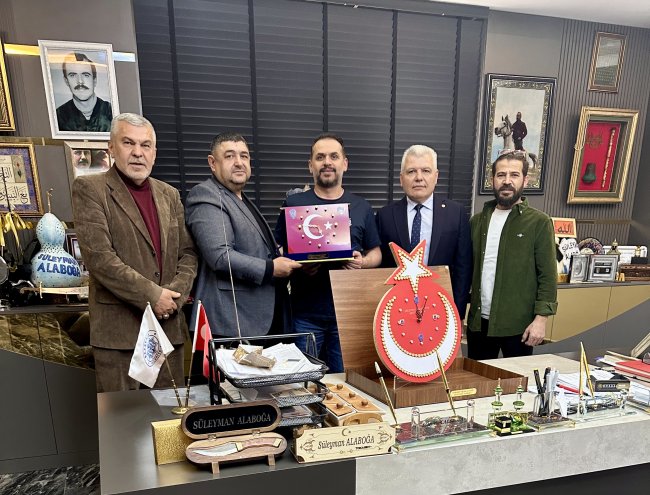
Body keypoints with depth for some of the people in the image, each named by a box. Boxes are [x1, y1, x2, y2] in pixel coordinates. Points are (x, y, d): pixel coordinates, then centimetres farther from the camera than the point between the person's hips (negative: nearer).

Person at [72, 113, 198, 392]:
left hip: (168, 325, 5)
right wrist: (152, 295, -15)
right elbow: (98, 256, -13)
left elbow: (187, 253, 11)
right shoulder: (89, 189, -3)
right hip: (118, 329, -5)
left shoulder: (169, 195, 13)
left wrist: (174, 294, -6)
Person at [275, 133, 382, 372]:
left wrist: (363, 262, -10)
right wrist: (297, 263, -16)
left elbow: (376, 253, 12)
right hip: (305, 313, -1)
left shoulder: (361, 207, 8)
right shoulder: (293, 204, 3)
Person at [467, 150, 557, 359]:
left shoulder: (539, 222, -5)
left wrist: (541, 318, -13)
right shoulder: (477, 221, 7)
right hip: (478, 321, 4)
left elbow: (548, 275, -7)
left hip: (518, 324, -3)